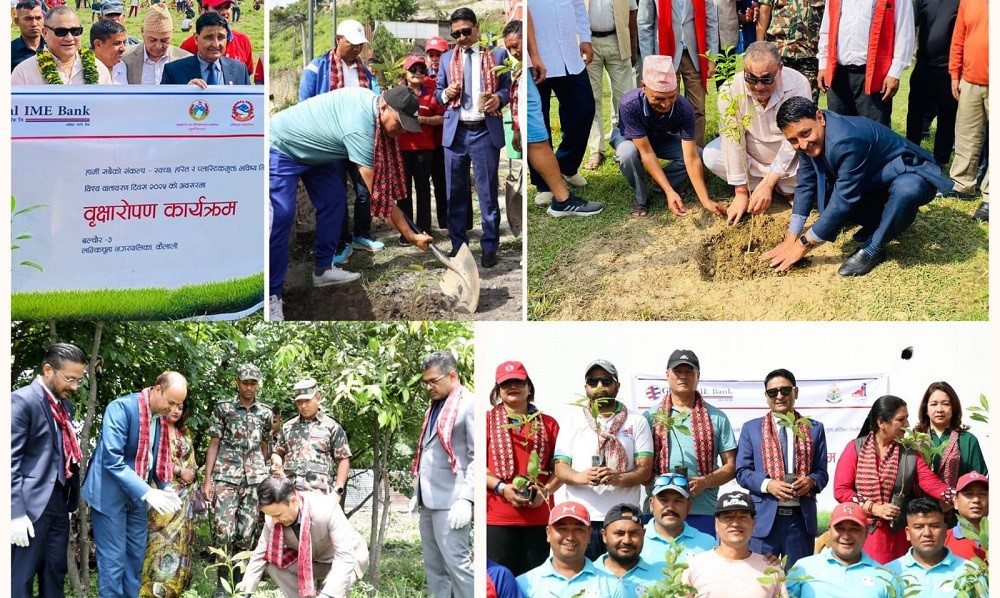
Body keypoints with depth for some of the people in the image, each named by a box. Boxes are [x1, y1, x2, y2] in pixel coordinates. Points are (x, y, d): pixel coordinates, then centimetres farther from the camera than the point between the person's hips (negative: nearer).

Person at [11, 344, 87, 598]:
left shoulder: (65, 405, 15)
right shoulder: (22, 400, -12)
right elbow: (10, 461, -16)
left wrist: (72, 500, 13)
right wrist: (16, 514, -20)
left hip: (59, 503, 8)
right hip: (31, 504, -8)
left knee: (55, 574, 12)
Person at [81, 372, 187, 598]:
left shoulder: (162, 416, 3)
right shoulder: (121, 408, -21)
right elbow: (112, 460, -26)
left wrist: (165, 487, -4)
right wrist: (147, 492, -30)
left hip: (137, 497, 7)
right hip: (110, 494, -7)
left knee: (136, 557, 10)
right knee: (113, 560, -4)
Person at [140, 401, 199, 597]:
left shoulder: (184, 433, 18)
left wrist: (191, 473, 3)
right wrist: (180, 471, -11)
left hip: (185, 497, 7)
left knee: (181, 537, 5)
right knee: (163, 537, -11)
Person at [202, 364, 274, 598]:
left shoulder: (266, 413, 12)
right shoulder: (223, 409, 4)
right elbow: (214, 445, 4)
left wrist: (267, 478, 11)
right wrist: (207, 480, -3)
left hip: (255, 479, 2)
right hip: (225, 476, -2)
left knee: (246, 533, 1)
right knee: (223, 530, -11)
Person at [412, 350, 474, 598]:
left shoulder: (469, 405, -8)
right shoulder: (435, 407, 19)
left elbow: (478, 457, -13)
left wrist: (465, 499, -19)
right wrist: (417, 492, 20)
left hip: (450, 501, -9)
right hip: (429, 500, 9)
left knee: (456, 563, -11)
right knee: (433, 566, 9)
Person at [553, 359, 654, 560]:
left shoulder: (637, 422, 11)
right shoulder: (573, 422, 14)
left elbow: (645, 469, 3)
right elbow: (560, 468, 7)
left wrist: (618, 478, -17)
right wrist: (580, 477, -16)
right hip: (581, 518, 0)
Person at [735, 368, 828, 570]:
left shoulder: (814, 429, 12)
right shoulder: (751, 428, 10)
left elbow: (822, 472, 11)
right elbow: (742, 472, 5)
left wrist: (811, 481, -13)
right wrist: (767, 485, -14)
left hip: (802, 517, 1)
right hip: (764, 518, -1)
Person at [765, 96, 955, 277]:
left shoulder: (846, 141, -37)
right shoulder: (808, 139, -12)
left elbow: (843, 199, -33)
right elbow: (805, 186, -2)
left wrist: (803, 244, -25)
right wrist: (790, 239, -7)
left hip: (911, 176, -8)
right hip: (873, 181, 8)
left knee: (905, 190, -41)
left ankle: (873, 249, -17)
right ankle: (882, 222, 9)